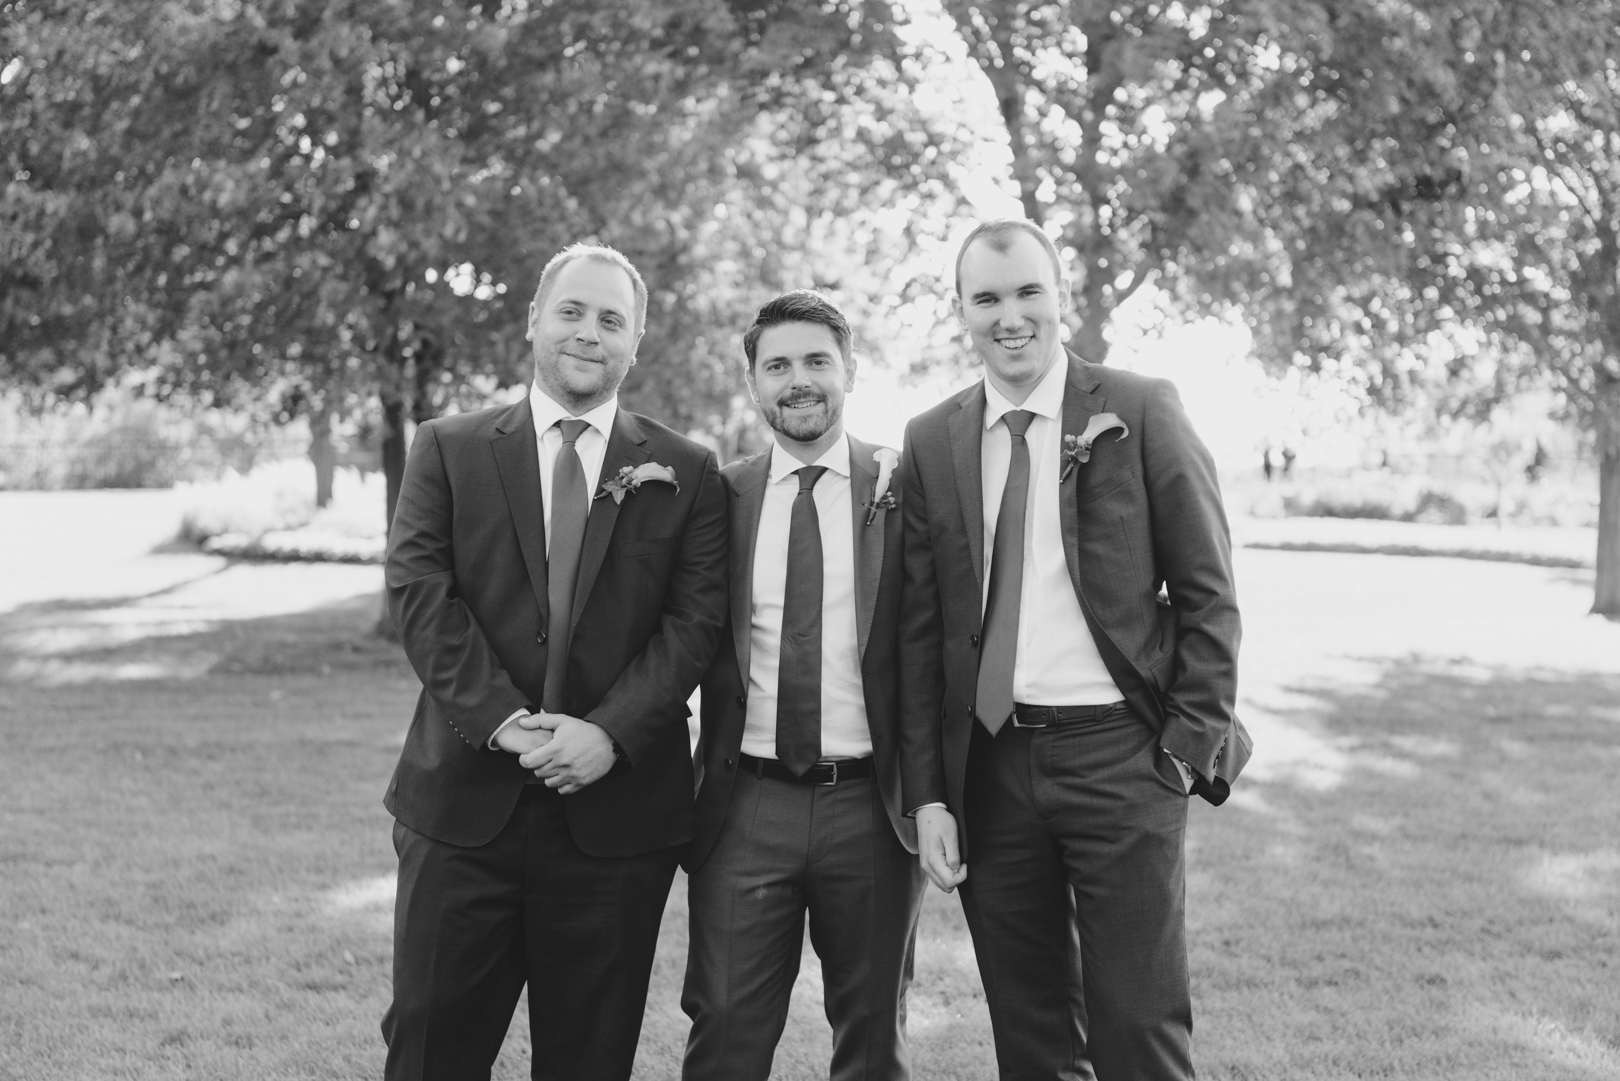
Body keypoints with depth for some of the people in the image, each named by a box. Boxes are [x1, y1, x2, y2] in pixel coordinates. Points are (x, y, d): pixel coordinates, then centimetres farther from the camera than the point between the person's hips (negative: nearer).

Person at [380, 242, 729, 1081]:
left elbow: (695, 618, -2)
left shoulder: (685, 474, 7)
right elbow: (419, 592, -4)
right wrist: (502, 718, -15)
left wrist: (611, 731, -15)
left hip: (616, 811, 1)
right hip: (464, 801, 0)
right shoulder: (447, 450, 6)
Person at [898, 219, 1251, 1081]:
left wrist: (1190, 749, -7)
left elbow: (1207, 596, -1)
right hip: (988, 762, 3)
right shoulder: (931, 442, 6)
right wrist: (926, 793, 3)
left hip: (1119, 753, -3)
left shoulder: (1142, 413, -2)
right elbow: (919, 628, 8)